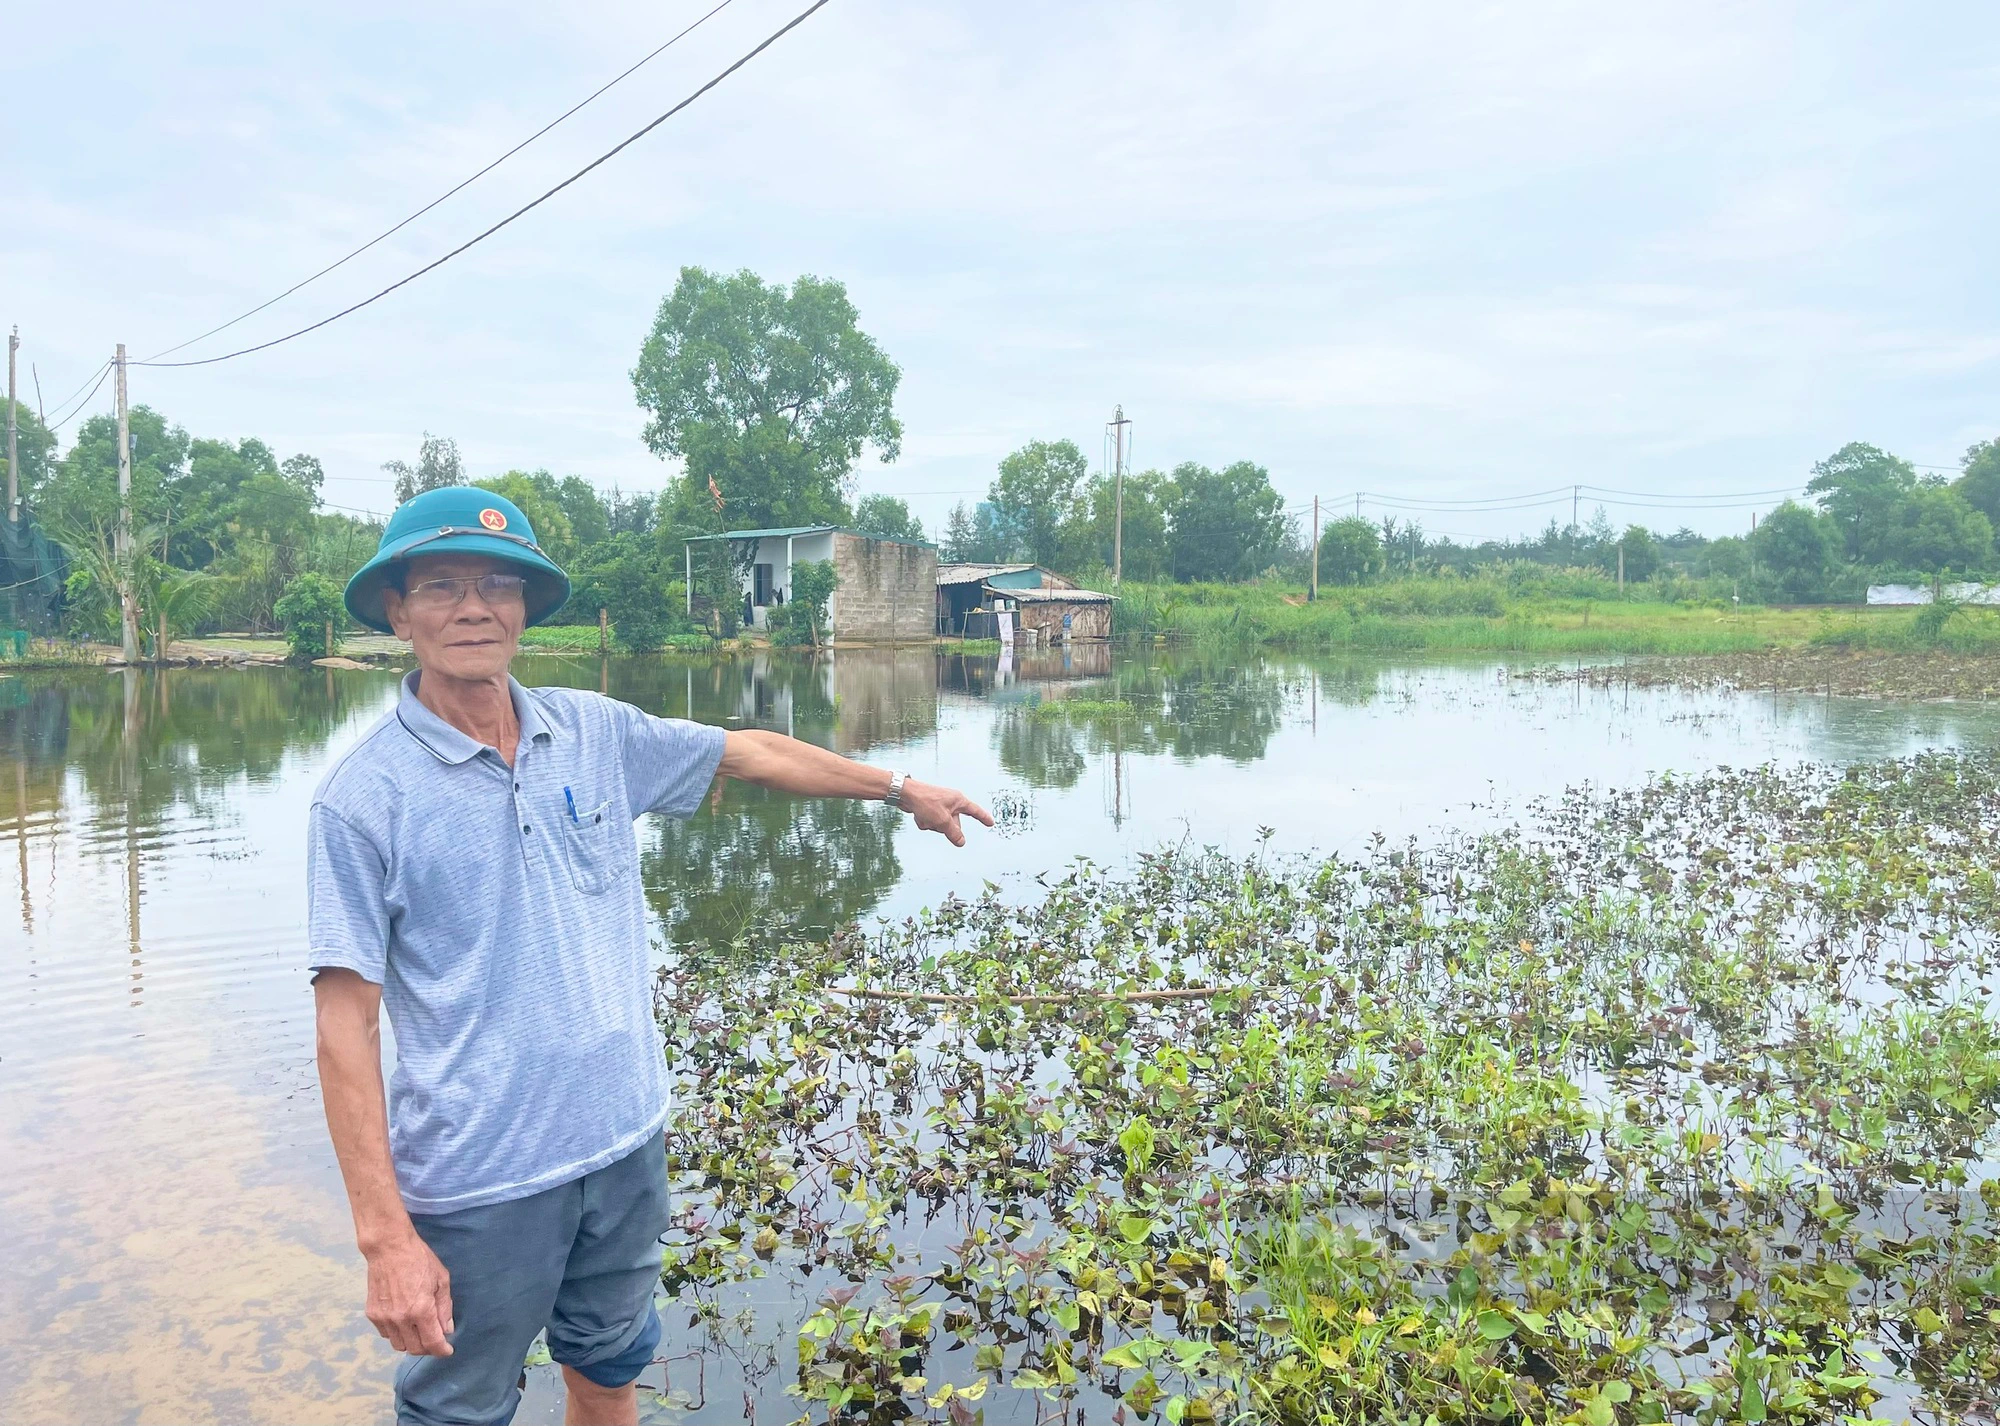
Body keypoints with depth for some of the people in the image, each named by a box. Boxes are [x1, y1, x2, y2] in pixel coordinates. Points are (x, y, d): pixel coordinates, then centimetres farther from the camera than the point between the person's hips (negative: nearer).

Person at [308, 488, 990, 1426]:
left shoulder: (593, 732, 0)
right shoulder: (363, 799, -13)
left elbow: (749, 752, 13)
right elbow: (346, 1027, -14)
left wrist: (899, 787, 21)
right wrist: (384, 1235, -17)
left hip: (626, 1144, 5)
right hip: (479, 1180, -4)